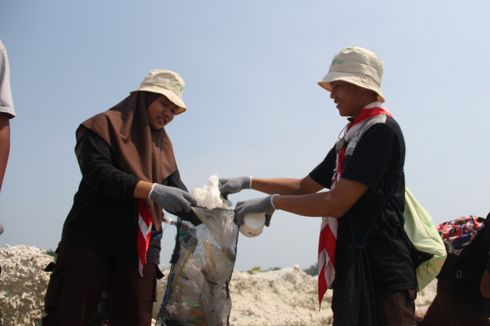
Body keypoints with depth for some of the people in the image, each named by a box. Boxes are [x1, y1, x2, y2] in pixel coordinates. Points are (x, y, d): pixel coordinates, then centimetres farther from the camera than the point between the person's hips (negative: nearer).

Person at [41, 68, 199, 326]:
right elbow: (98, 173, -16)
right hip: (89, 243, -4)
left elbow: (177, 194, 9)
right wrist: (152, 190, -28)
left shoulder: (163, 146, 17)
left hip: (140, 252, 5)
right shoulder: (106, 125, 1)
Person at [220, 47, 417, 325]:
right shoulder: (353, 135, 15)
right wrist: (249, 182, 13)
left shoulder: (381, 130, -13)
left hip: (383, 276, -9)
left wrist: (272, 202, -10)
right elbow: (306, 186, 22)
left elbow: (336, 203, -20)